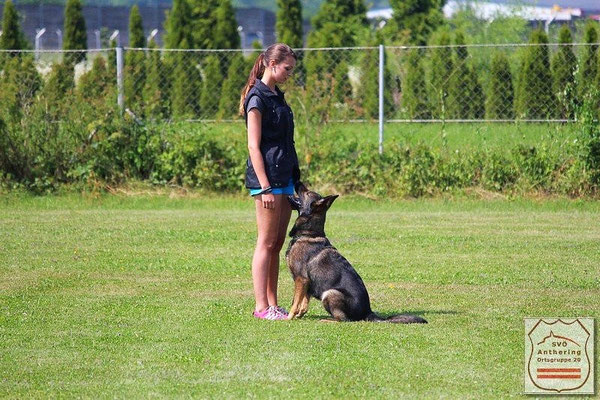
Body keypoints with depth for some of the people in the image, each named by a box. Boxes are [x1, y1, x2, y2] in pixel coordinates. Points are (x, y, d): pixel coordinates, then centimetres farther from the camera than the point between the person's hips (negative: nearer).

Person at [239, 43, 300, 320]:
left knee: (277, 244, 9)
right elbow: (254, 146, -15)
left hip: (284, 176, 9)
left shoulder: (276, 96, 16)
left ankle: (272, 304, 12)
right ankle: (262, 307, -5)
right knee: (266, 242, -7)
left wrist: (295, 180, 19)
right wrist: (265, 187, -19)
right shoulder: (257, 98, -11)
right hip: (267, 175, -9)